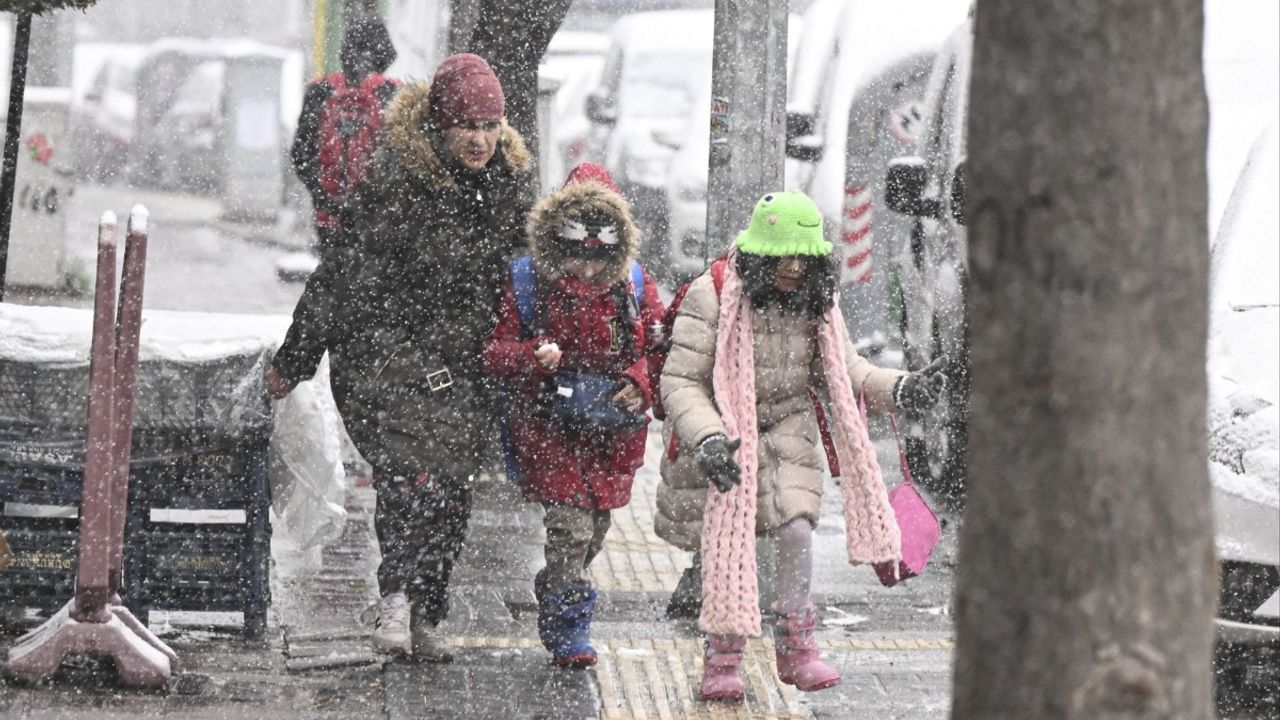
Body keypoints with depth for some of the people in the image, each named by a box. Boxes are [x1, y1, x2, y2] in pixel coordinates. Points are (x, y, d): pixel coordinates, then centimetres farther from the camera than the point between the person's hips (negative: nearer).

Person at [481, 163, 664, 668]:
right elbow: (496, 351, -4)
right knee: (570, 523, -14)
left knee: (595, 525, 13)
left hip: (613, 430, 3)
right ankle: (568, 626, -6)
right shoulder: (527, 285, -5)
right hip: (549, 427, -3)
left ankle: (553, 589, 41)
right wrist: (535, 358, -25)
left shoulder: (635, 288, 2)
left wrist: (640, 383, -14)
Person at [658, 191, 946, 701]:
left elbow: (841, 371, 7)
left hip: (786, 430, 3)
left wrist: (901, 390, -10)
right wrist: (708, 440, -35)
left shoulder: (815, 301, -3)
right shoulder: (712, 296, -19)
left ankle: (795, 647, 3)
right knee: (727, 543, -4)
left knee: (795, 531, -12)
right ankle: (722, 660, 11)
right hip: (723, 435, -3)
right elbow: (680, 382, -20)